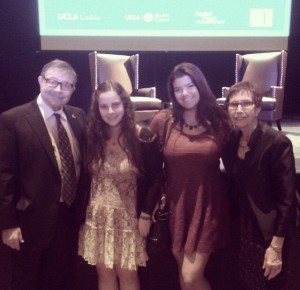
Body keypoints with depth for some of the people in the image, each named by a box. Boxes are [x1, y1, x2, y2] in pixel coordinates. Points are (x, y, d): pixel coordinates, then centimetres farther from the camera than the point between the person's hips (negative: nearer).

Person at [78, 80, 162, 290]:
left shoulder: (144, 137, -11)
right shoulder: (92, 136, -2)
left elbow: (155, 179, -8)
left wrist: (146, 215, -9)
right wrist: (83, 211, 3)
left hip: (128, 217, -3)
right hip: (98, 217, 3)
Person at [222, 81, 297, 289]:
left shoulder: (277, 142, -20)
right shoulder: (232, 140, -1)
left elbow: (287, 198, -19)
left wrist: (276, 247, -18)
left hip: (269, 232, -6)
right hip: (244, 229, 6)